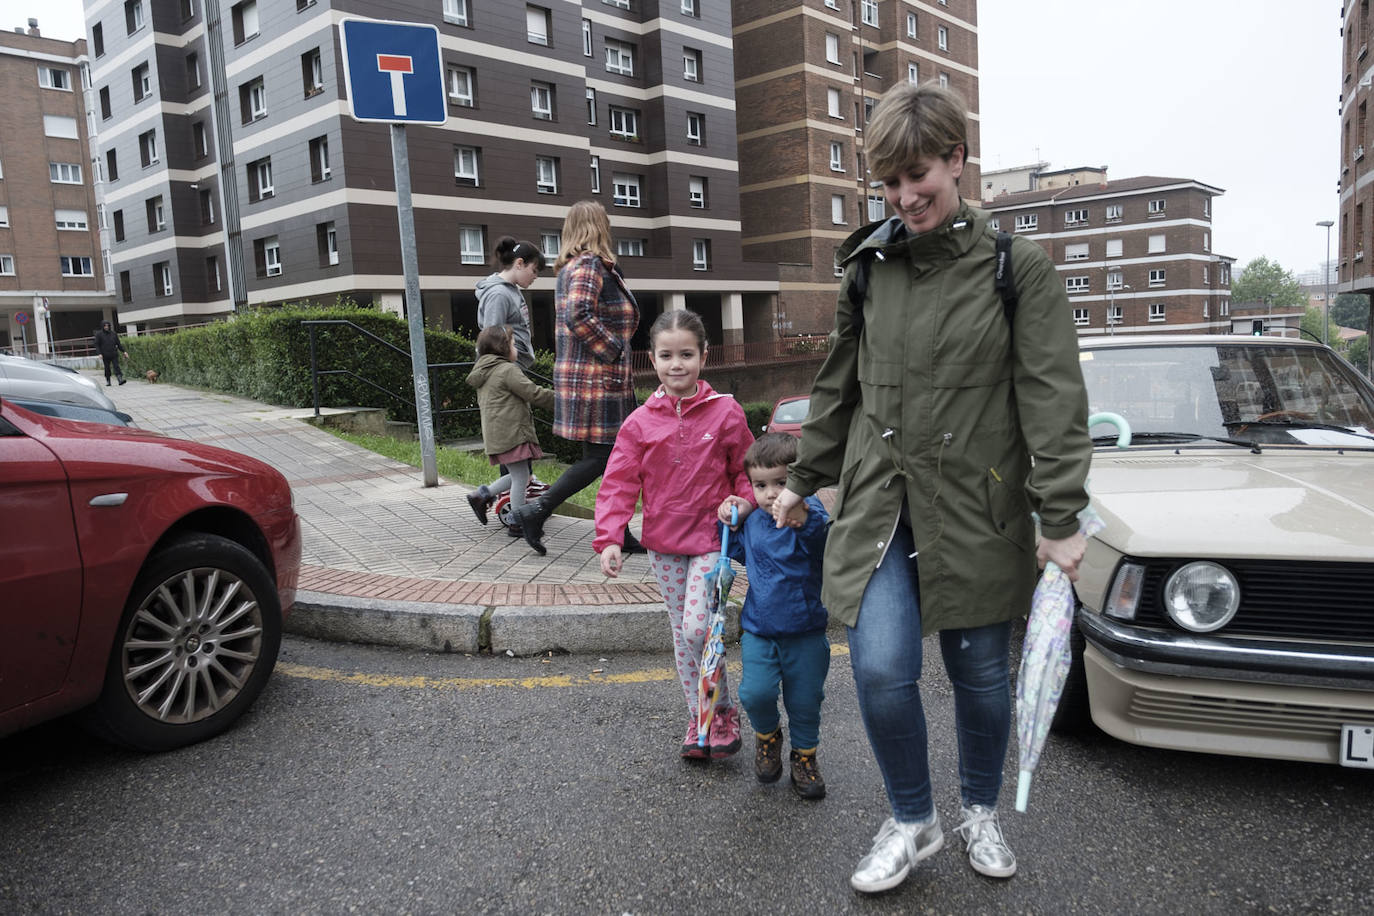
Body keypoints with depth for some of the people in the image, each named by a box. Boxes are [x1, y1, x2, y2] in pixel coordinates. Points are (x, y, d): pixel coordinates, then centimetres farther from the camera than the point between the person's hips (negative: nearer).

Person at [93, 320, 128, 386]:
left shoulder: (113, 333, 11)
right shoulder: (99, 334, 3)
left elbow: (118, 343, 15)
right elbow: (97, 345, 0)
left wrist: (124, 351, 7)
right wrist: (99, 353, -12)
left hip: (114, 354, 1)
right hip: (105, 355, -1)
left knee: (116, 367, -11)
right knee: (107, 368, 5)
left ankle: (120, 380, -22)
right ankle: (108, 381, 16)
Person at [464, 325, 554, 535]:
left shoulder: (483, 373, 19)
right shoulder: (508, 370, -10)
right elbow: (534, 393, -13)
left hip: (494, 435, 10)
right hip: (510, 433, -10)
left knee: (517, 475, 15)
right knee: (521, 477, -3)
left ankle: (482, 494, 14)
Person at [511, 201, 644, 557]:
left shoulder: (569, 267, 16)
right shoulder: (591, 265, -14)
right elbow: (579, 316, -28)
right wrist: (613, 350, -18)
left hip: (575, 371, 10)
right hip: (597, 379, -10)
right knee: (598, 457, -5)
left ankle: (619, 533, 17)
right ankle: (536, 511, -1)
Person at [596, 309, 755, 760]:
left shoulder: (726, 412, -5)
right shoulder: (640, 422, -2)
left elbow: (746, 472, 6)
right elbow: (619, 483, -3)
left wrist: (744, 504, -14)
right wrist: (610, 539, -14)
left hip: (712, 540, -3)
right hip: (664, 543, 3)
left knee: (698, 629, -14)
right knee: (681, 633, 12)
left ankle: (723, 712, 11)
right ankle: (697, 721, 27)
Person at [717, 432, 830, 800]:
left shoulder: (810, 513, -14)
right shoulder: (752, 519, 0)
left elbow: (824, 537, -38)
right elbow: (740, 552, 21)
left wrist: (805, 517, -58)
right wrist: (731, 522, 4)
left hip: (804, 630, -2)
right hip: (758, 628, 3)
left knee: (805, 700, 10)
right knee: (756, 693, -11)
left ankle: (805, 754, 37)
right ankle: (767, 735, 22)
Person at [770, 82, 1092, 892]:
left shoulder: (1018, 268, -3)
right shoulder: (868, 267, 8)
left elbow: (1053, 398, -6)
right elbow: (838, 389, 15)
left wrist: (1063, 519, -12)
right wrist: (805, 482, 18)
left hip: (975, 511, -2)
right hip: (879, 505, 2)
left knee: (980, 673, 10)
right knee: (881, 672, -8)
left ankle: (982, 811, 39)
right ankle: (914, 822, 19)